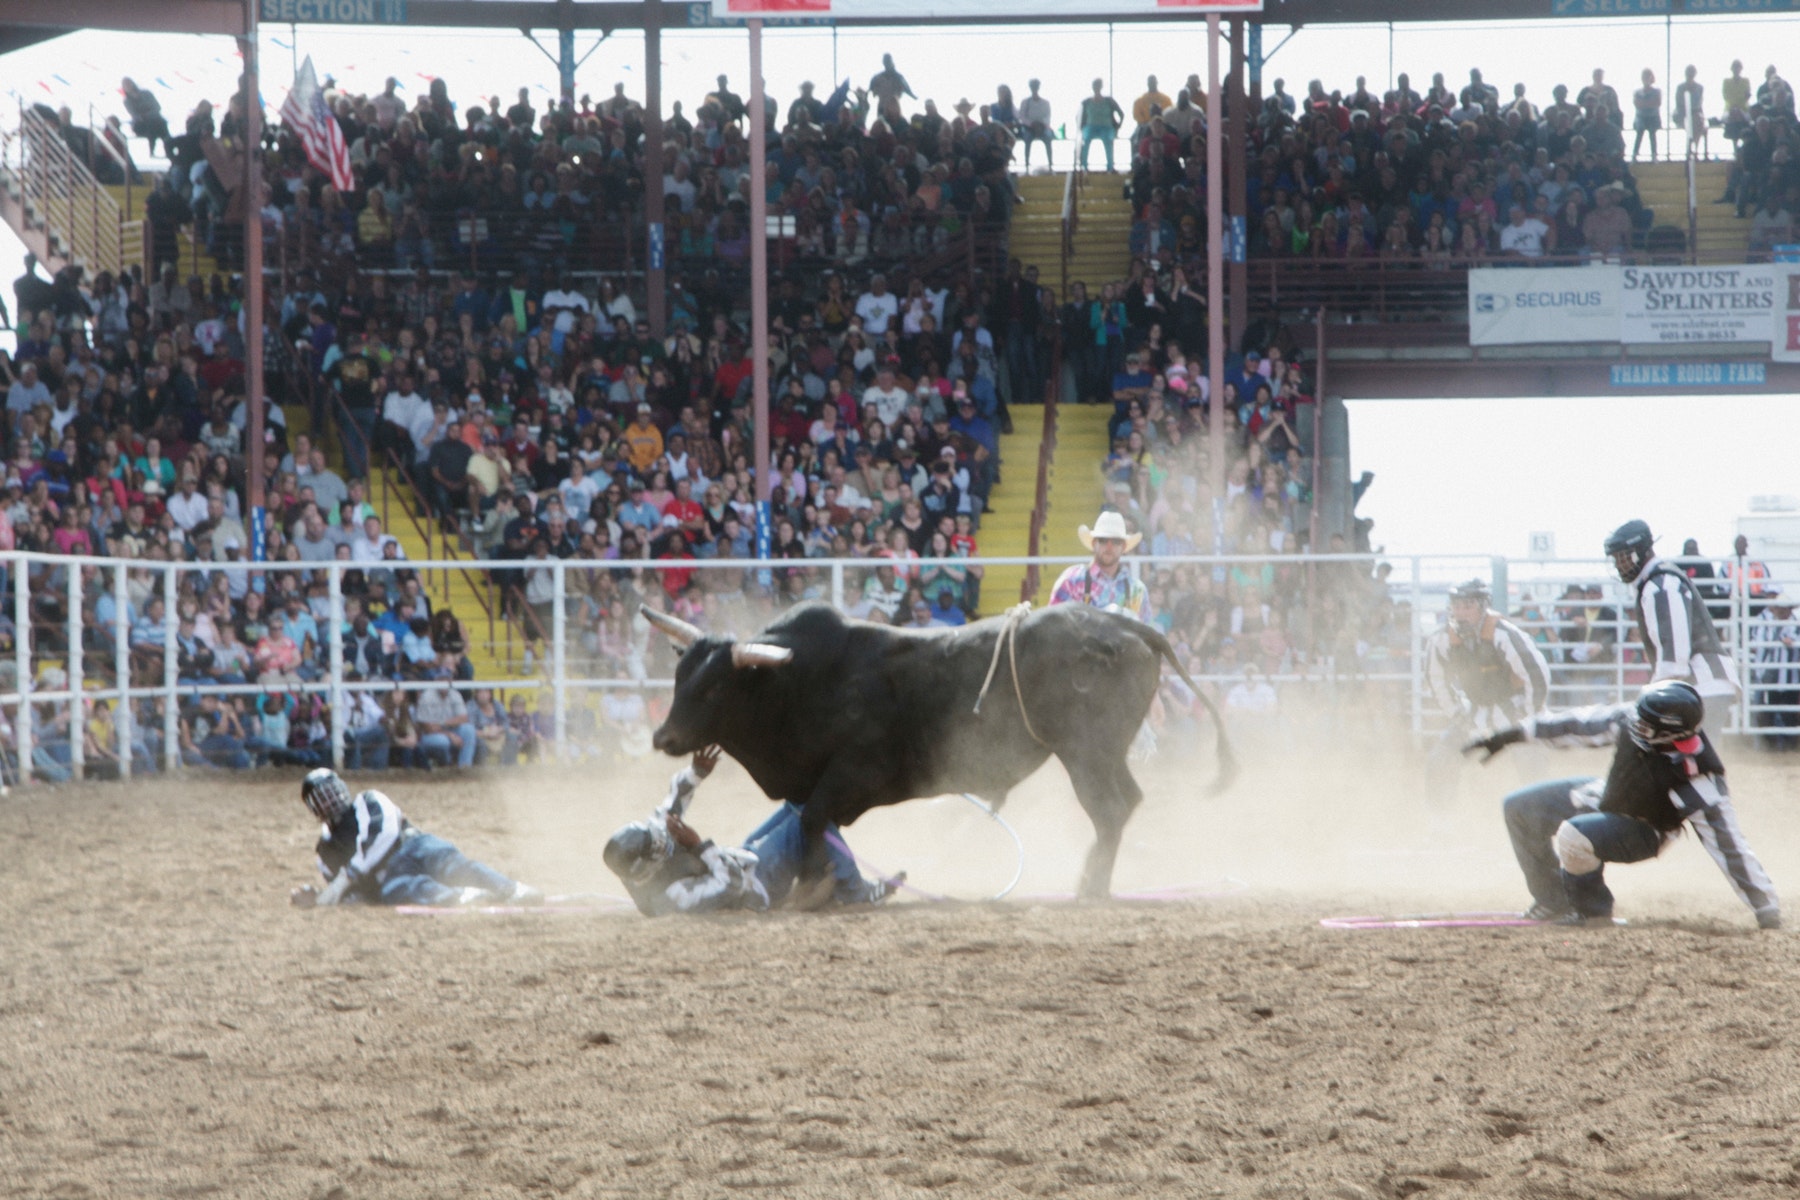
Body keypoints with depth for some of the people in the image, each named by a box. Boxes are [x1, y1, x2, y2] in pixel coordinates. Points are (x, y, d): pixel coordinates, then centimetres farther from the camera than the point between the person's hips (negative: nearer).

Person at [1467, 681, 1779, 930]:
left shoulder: (1698, 783, -38)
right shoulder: (1630, 720, -25)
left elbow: (1730, 848, -35)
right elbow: (1579, 725, -11)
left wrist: (1767, 914, -33)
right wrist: (1512, 735, -4)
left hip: (1641, 833, -7)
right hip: (1604, 797, 7)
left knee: (1574, 835, -33)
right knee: (1520, 807, 10)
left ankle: (1593, 911, -5)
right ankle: (1553, 903, 22)